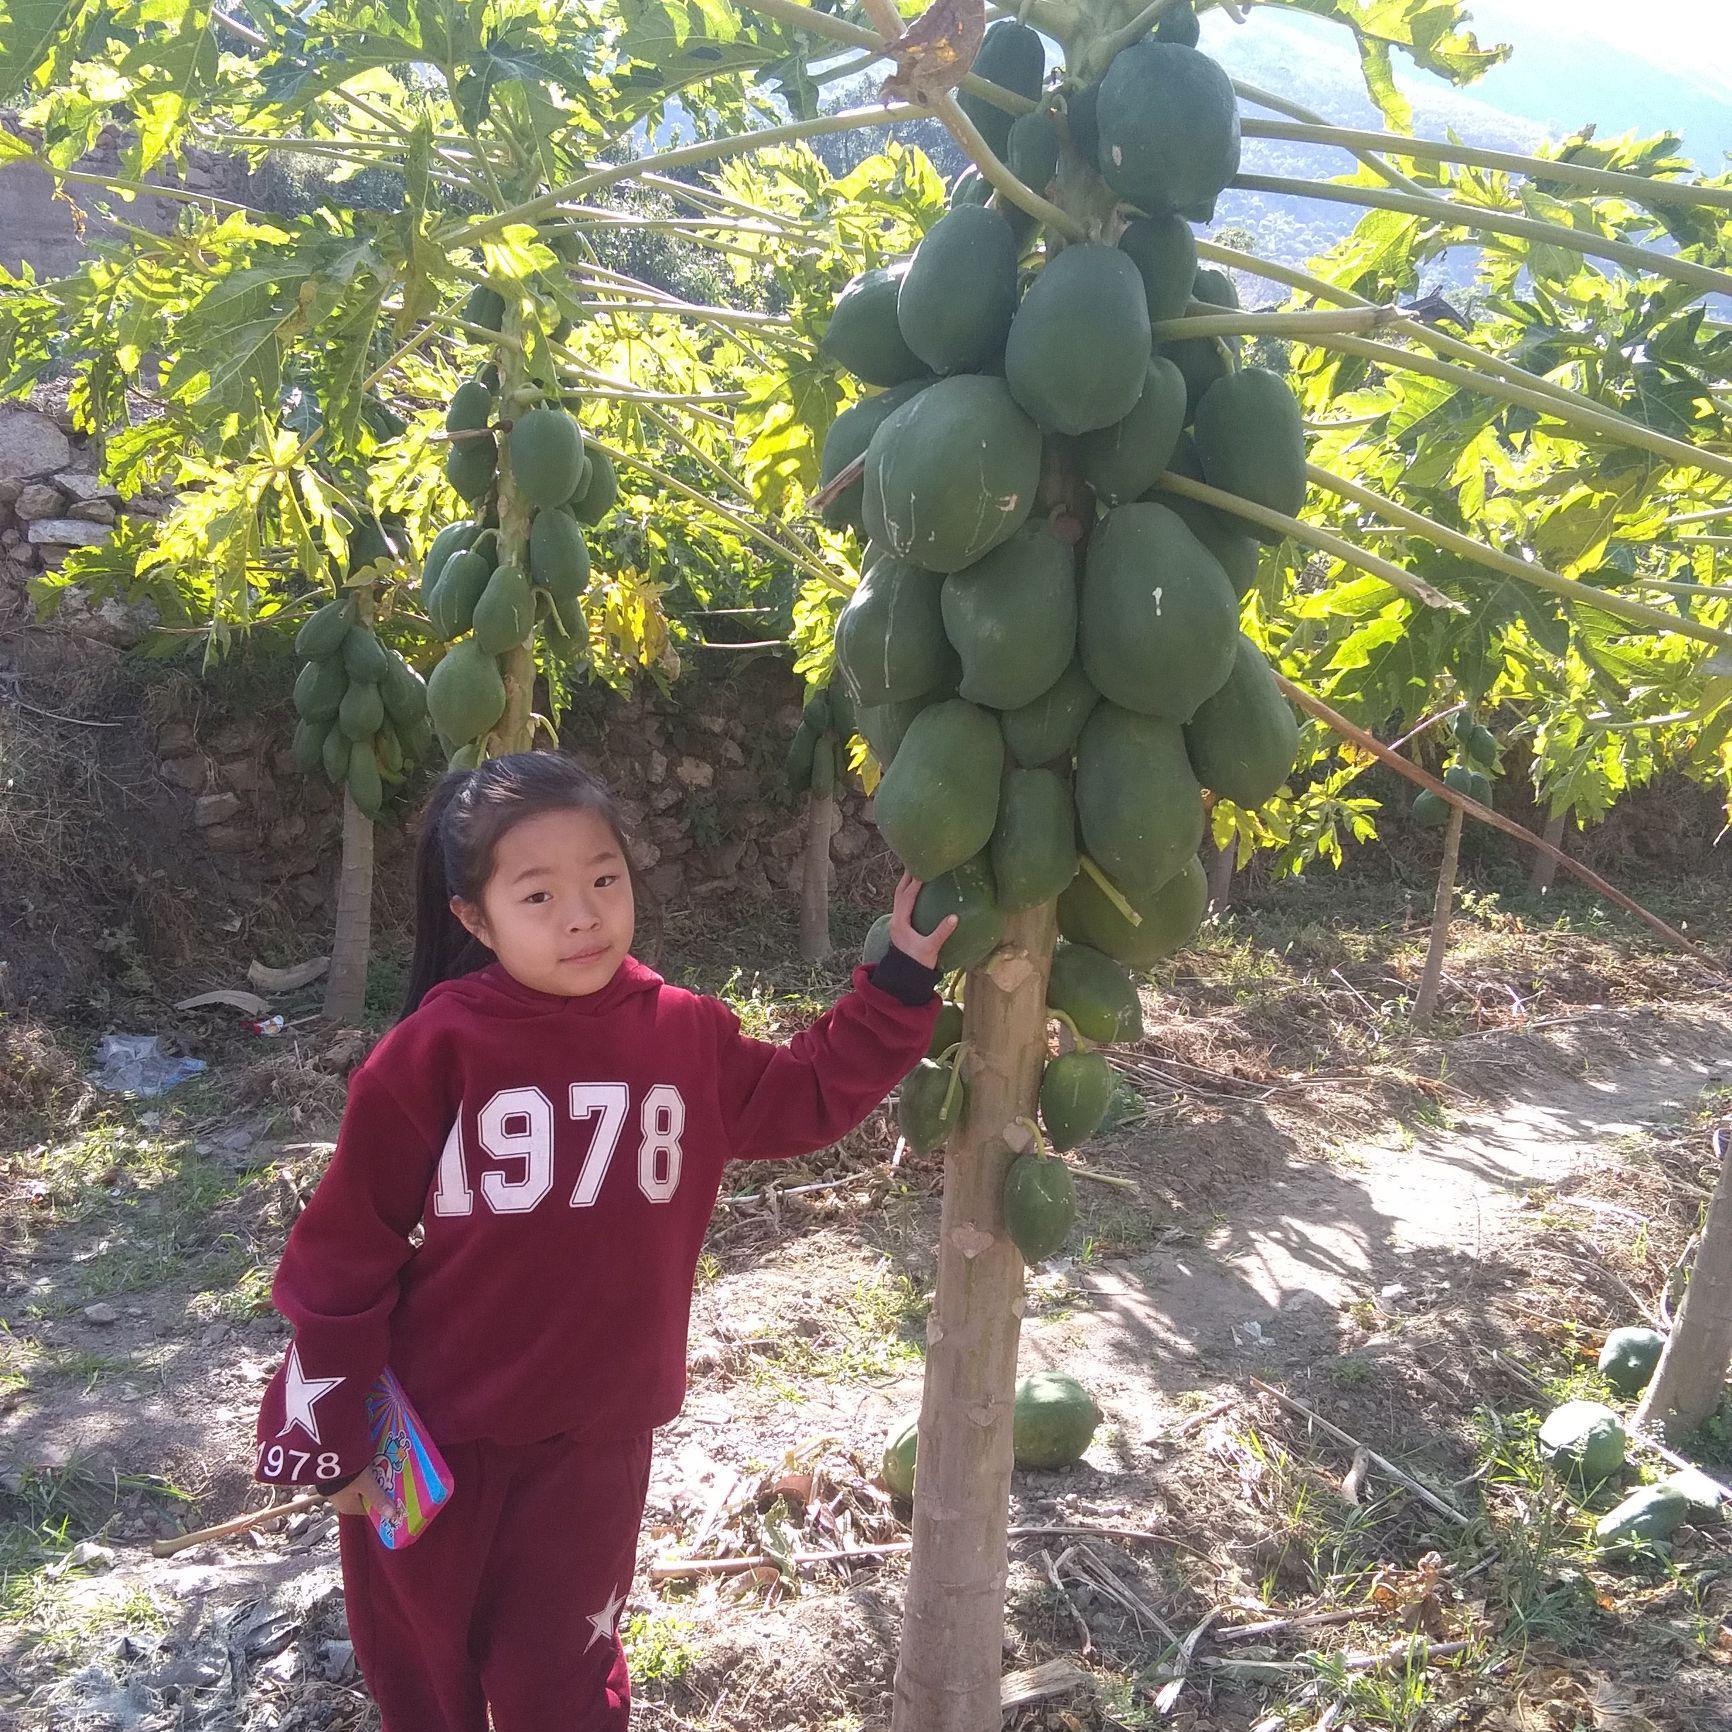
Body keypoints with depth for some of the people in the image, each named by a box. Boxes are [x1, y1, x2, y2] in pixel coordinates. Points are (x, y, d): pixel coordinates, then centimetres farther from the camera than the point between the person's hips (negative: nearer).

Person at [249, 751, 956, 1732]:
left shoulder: (684, 1036, -6)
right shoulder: (441, 1047, -18)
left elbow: (810, 1099, 9)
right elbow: (349, 1245, -11)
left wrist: (902, 980, 0)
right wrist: (334, 1429, -6)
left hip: (596, 1439, 2)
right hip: (432, 1435, -1)